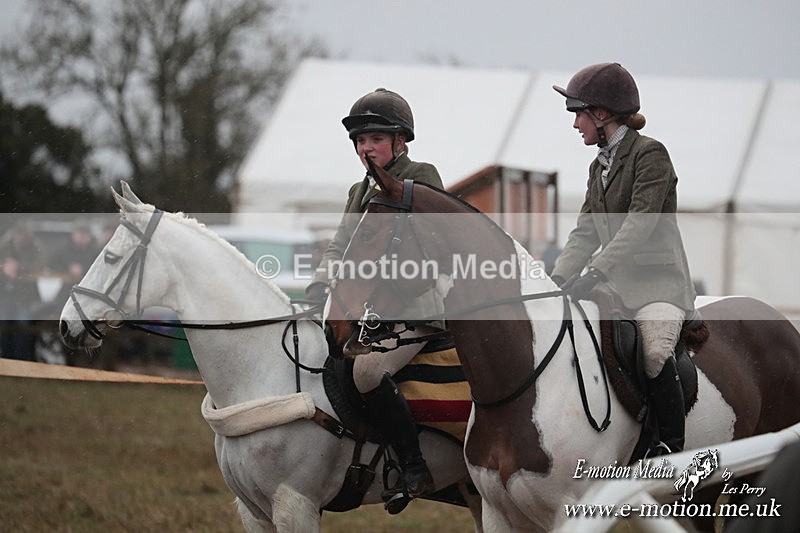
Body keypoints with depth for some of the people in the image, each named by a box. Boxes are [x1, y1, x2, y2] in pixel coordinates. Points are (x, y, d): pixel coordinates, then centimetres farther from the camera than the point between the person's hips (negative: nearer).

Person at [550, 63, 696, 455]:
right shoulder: (599, 166, 18)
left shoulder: (650, 154, -8)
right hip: (616, 283, 9)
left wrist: (595, 273, -29)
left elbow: (640, 222, -20)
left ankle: (672, 445, -23)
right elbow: (585, 233, 13)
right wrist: (557, 280, -3)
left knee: (655, 353, -32)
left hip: (660, 280, -9)